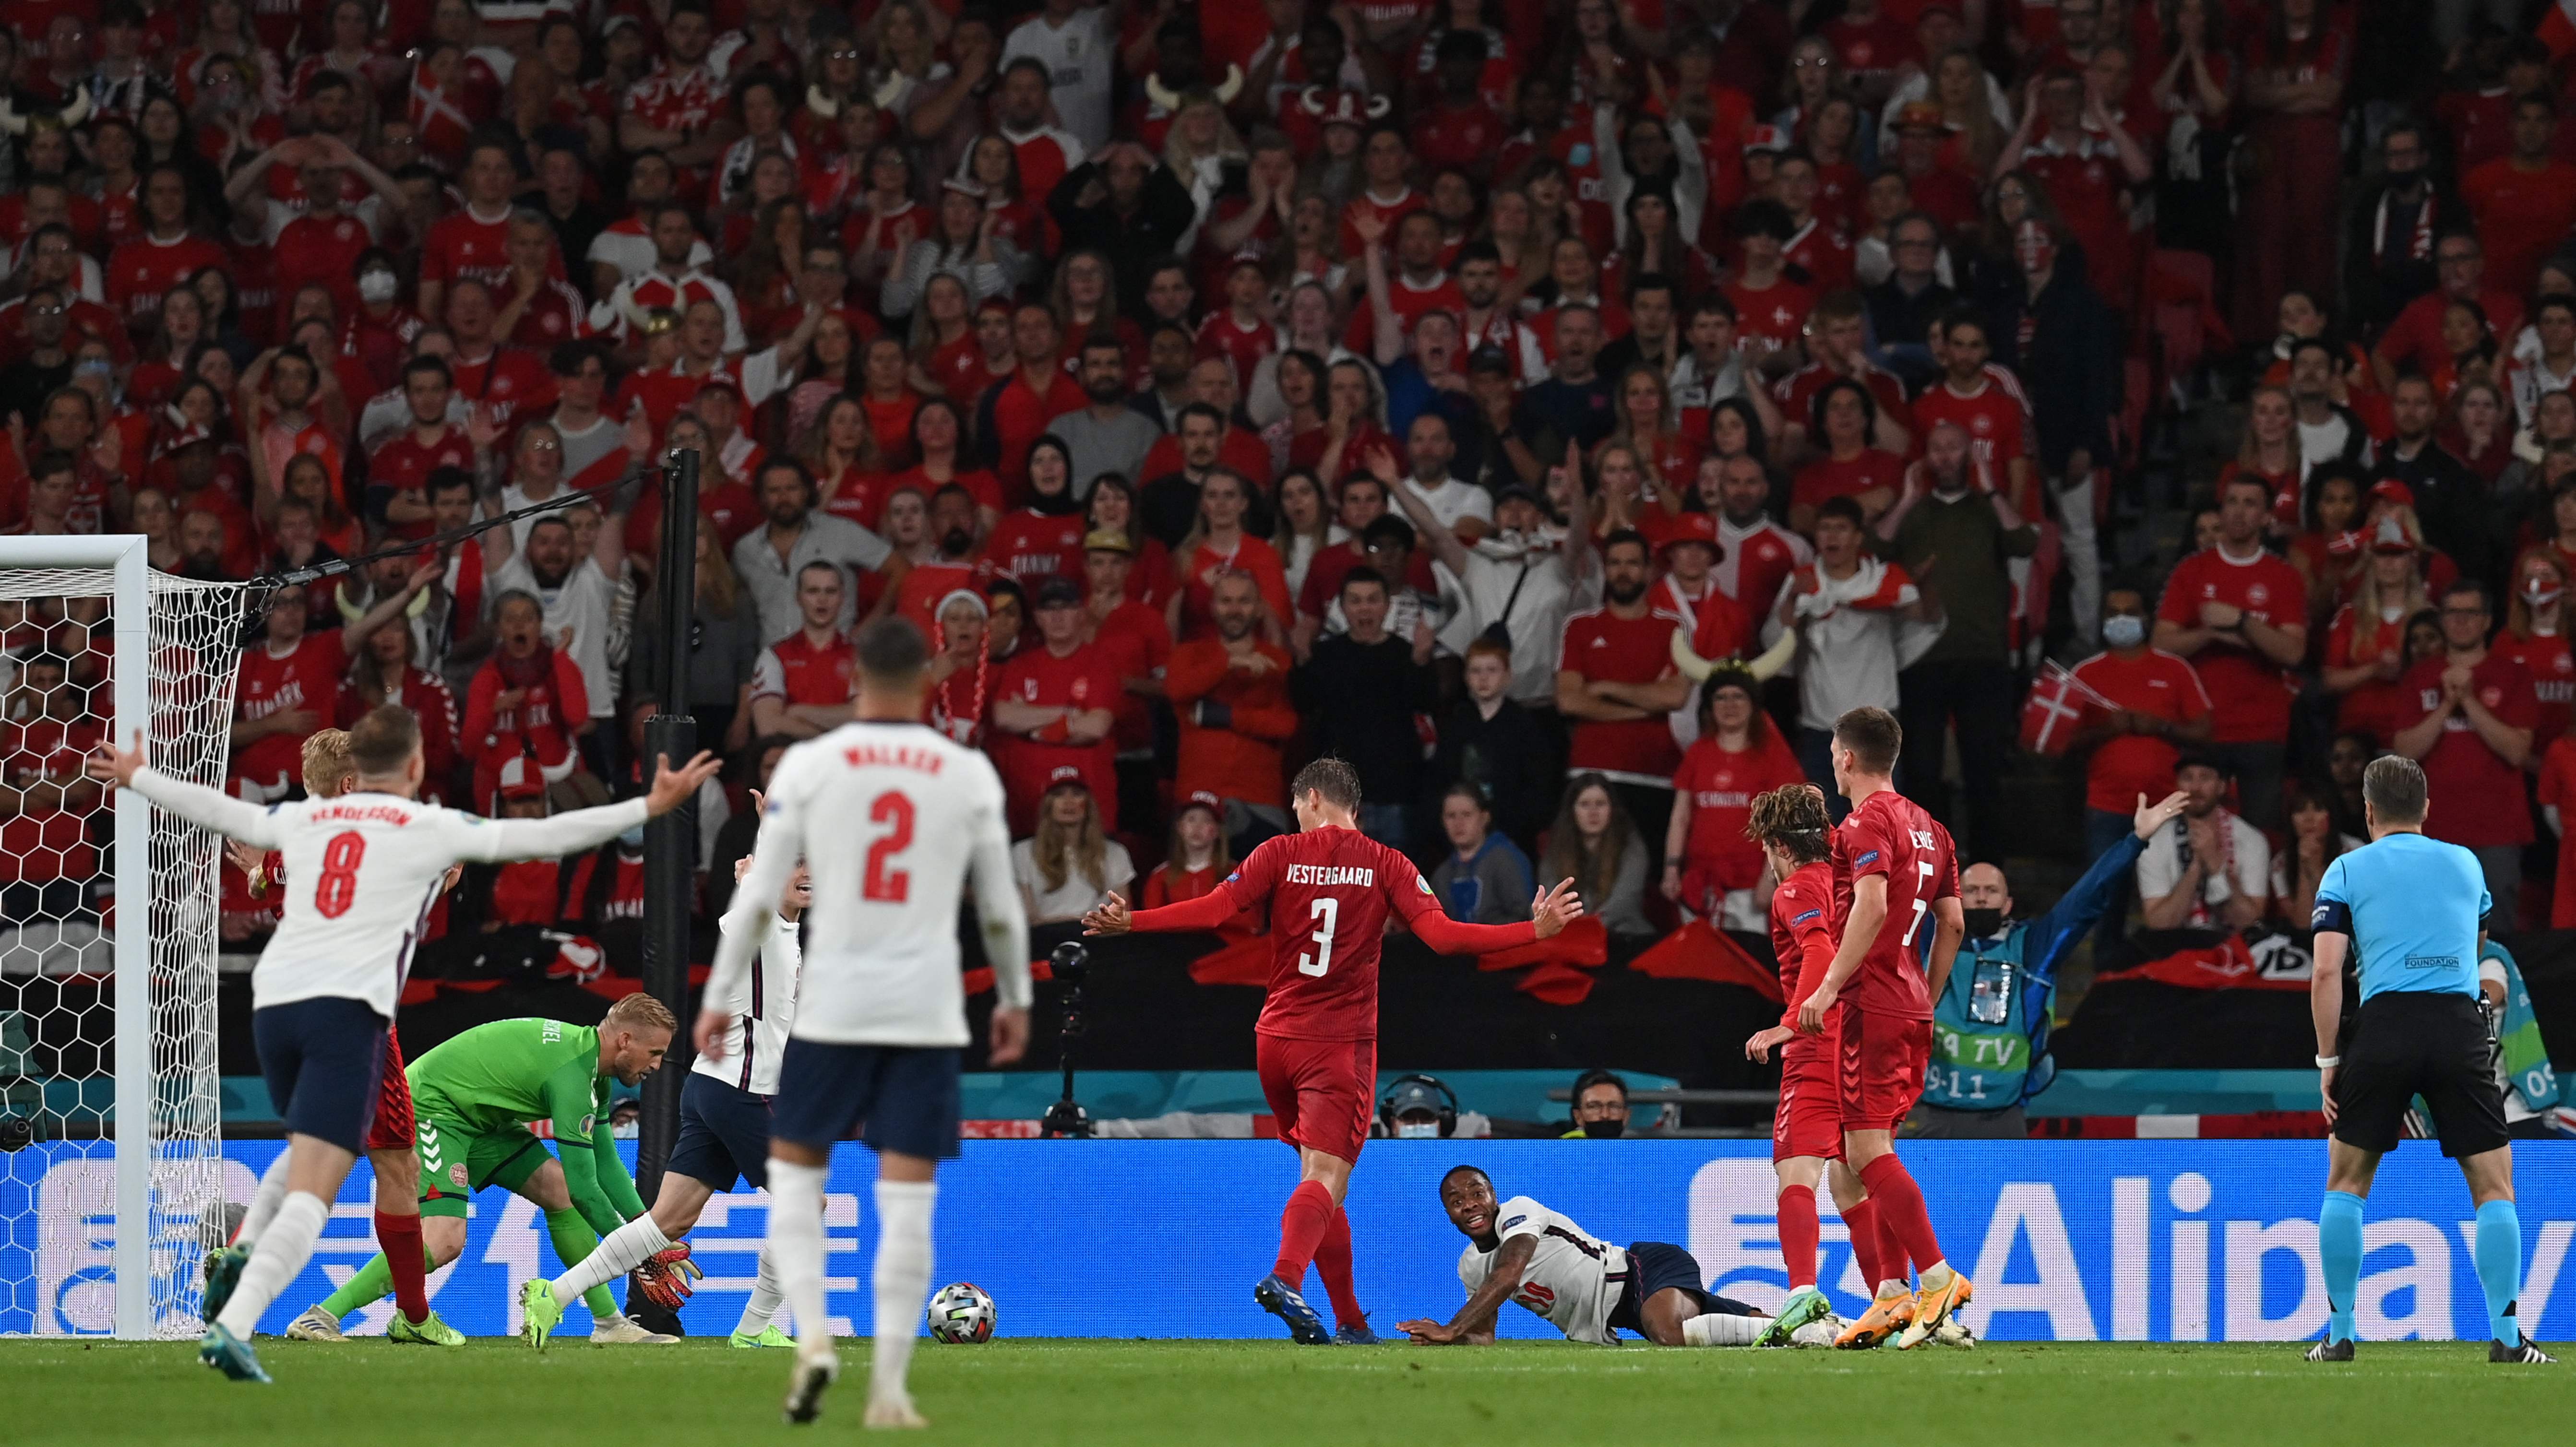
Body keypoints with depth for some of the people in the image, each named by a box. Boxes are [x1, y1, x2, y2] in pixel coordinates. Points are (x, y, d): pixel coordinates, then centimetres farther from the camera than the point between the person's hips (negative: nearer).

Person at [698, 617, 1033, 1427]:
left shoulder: (809, 766, -1)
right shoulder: (969, 776, 3)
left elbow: (758, 895, -1)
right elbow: (1001, 909, 9)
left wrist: (718, 1000, 6)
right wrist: (1015, 1001, 23)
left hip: (832, 1004, -1)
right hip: (929, 1013, 1)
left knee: (795, 1172, 13)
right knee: (908, 1200, 1)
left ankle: (812, 1336, -7)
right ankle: (889, 1386, -1)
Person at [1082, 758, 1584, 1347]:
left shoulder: (1281, 854, 1)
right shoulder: (1386, 865, 0)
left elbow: (1214, 910, -9)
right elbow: (1441, 935, -9)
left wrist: (1130, 922, 0)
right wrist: (1535, 931, -4)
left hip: (1276, 1039, 3)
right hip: (1342, 1044, -3)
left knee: (1322, 1174, 14)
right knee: (1325, 1179, -11)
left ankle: (1351, 1321, 16)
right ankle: (1285, 1277, -40)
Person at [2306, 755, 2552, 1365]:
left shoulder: (2348, 871, 10)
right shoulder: (2466, 864, 18)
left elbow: (2326, 972, 0)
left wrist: (2328, 1060, 4)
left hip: (2385, 1024, -1)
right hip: (2461, 1028, 1)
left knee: (2346, 1182, 13)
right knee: (2493, 1187, 5)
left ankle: (2340, 1335, 11)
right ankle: (2506, 1336, -5)